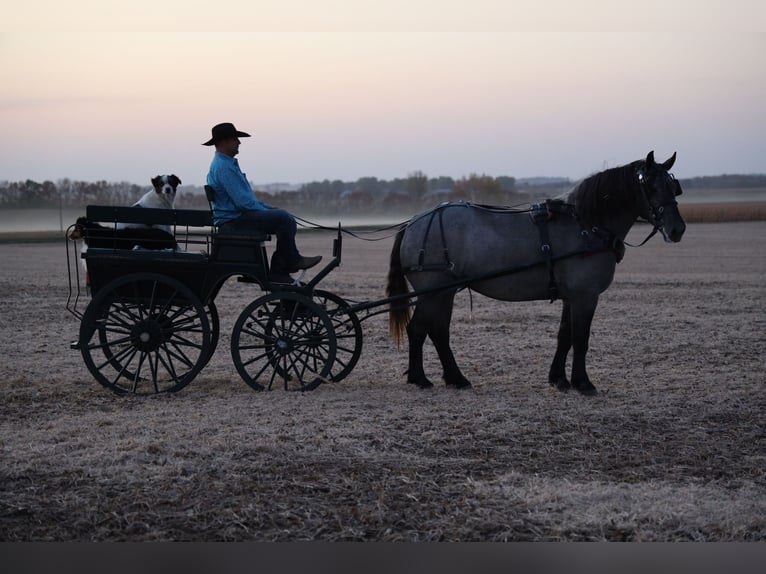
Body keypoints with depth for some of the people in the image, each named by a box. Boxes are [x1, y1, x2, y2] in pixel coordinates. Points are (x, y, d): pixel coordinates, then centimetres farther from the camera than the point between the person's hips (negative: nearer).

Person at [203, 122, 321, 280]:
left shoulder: (228, 164, 20)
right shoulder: (223, 167, -16)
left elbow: (248, 197, 26)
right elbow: (243, 202, -22)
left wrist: (270, 208, 14)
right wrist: (268, 211, -10)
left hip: (238, 217, 11)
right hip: (232, 222, -11)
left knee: (287, 220, 6)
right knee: (283, 218, -21)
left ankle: (278, 272, 1)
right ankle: (292, 260, -2)